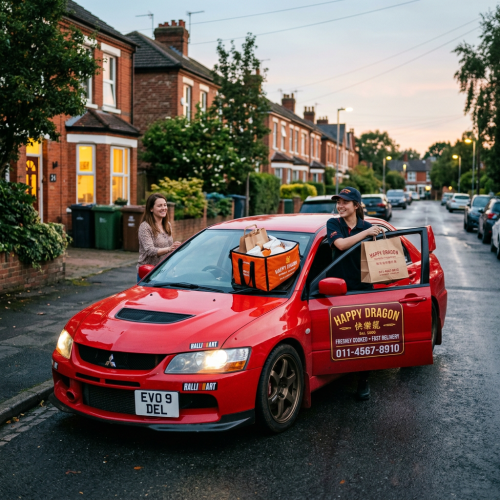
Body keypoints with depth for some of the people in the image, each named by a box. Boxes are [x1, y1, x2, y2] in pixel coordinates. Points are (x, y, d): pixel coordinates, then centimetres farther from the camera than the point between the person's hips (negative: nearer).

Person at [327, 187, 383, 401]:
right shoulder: (333, 224, 2)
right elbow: (341, 244, -18)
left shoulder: (368, 227, 6)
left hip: (363, 289, 1)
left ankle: (363, 381, 15)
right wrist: (366, 233, -18)